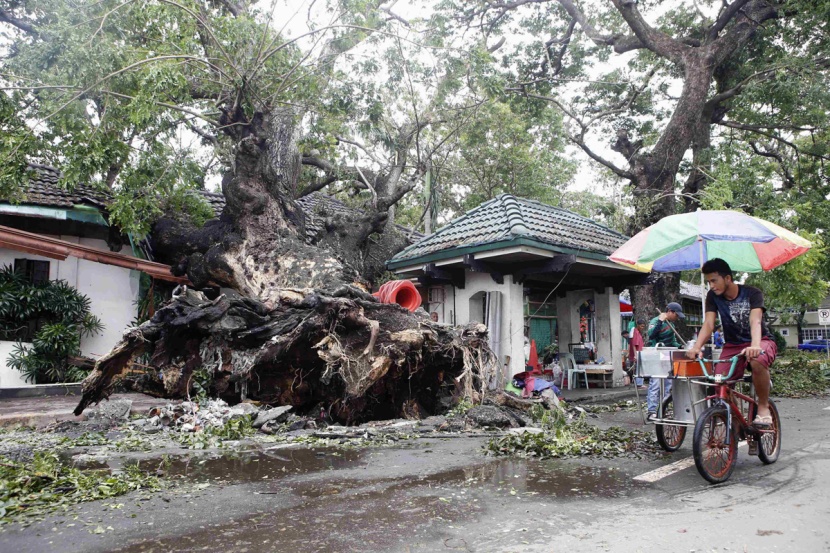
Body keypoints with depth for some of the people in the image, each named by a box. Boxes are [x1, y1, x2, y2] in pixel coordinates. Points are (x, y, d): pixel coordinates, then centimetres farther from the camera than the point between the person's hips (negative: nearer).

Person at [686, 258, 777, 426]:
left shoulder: (752, 293, -16)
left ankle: (763, 406, -16)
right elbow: (708, 324, -17)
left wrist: (755, 345, -51)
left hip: (761, 341, -3)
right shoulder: (713, 296, -6)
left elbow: (755, 321, -31)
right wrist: (696, 347, -36)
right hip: (733, 345, 3)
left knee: (757, 361, -38)